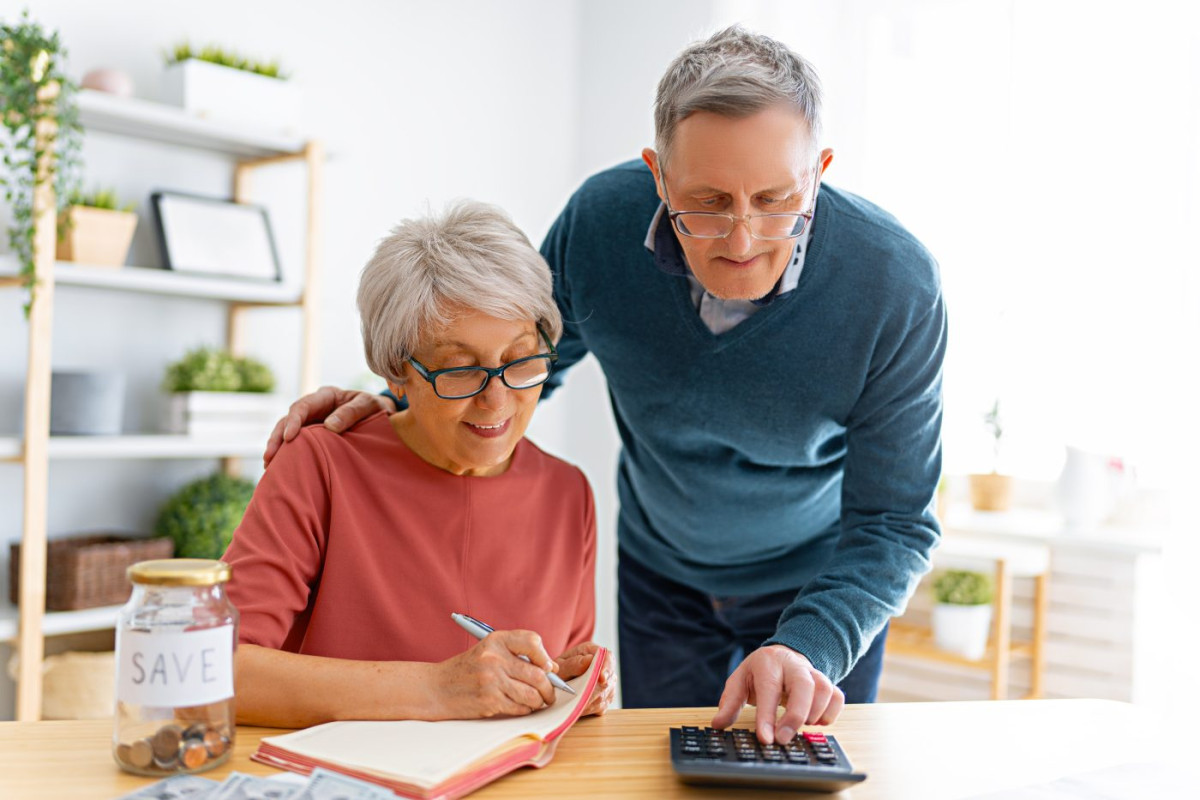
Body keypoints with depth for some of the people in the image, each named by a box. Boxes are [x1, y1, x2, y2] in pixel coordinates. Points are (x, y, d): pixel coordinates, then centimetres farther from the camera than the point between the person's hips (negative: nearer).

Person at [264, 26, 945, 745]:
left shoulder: (897, 287, -29)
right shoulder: (602, 219, -24)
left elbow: (894, 522, -23)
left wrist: (809, 650, -40)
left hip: (822, 586, -1)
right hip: (661, 570, 2)